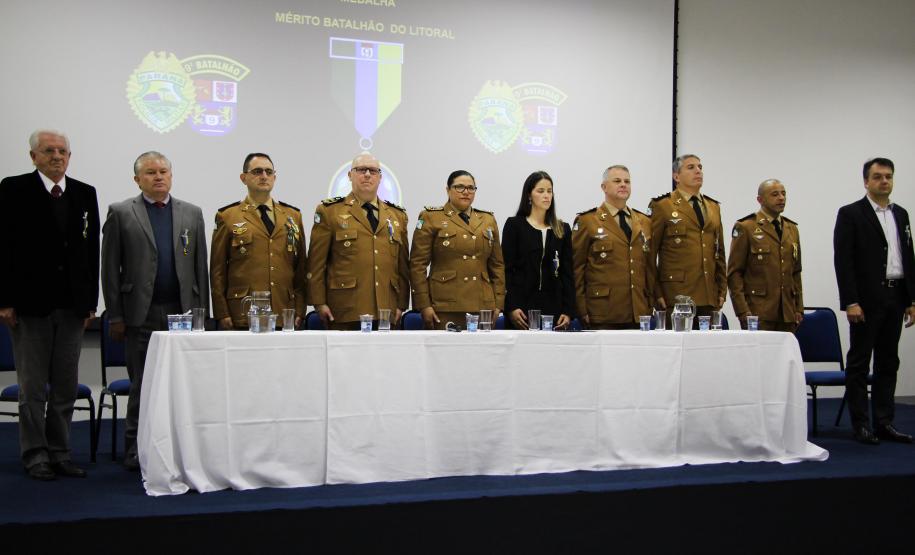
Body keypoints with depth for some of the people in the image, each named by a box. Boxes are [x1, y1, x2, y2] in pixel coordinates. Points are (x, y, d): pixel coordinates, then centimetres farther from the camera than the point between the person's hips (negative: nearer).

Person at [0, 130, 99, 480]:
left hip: (72, 307, 4)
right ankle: (35, 456, 15)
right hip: (29, 306, -3)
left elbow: (92, 250, 9)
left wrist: (90, 301, 5)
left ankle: (60, 454, 18)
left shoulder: (85, 194, 9)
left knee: (66, 388, 8)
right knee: (33, 388, 4)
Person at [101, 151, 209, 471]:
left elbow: (201, 267, 11)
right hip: (142, 314, -2)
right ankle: (136, 450, 14)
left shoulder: (192, 214, 12)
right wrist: (115, 316, -4)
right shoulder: (121, 213, 4)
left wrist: (202, 311, 6)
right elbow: (110, 268, 1)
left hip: (183, 312, 2)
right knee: (142, 384, 3)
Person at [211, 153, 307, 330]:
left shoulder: (293, 216, 15)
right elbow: (217, 270, 4)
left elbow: (301, 267, 13)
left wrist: (300, 310, 5)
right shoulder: (227, 217, 7)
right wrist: (222, 314, -3)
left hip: (285, 315, 2)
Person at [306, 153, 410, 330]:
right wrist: (319, 303, -5)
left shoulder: (397, 215, 17)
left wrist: (402, 304, 7)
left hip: (386, 313, 3)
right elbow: (316, 262, 1)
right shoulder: (329, 211, 6)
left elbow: (403, 264, 15)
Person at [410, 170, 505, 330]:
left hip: (482, 307, 4)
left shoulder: (488, 220, 16)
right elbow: (418, 264, -2)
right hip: (444, 307, -3)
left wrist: (498, 304, 7)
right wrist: (424, 305, -9)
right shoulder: (431, 217, 4)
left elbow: (497, 265, 16)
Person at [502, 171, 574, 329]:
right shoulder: (514, 225, 4)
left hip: (553, 306, 2)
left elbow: (567, 273, 9)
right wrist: (512, 307, -11)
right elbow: (507, 270, -1)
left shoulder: (562, 229, 12)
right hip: (522, 306, -2)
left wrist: (568, 310, -1)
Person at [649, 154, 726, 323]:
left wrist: (722, 290, 13)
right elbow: (650, 254, -3)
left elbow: (719, 252, 21)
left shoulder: (714, 207, 19)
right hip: (674, 299, -5)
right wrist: (656, 294, -8)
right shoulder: (661, 206, 1)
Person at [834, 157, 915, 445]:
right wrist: (850, 301, -16)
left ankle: (884, 422, 16)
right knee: (859, 362, 1)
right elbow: (843, 261, -10)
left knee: (888, 362, 10)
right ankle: (860, 424, 6)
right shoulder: (850, 214, -4)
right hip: (866, 300, -6)